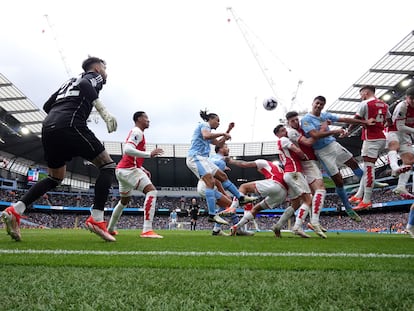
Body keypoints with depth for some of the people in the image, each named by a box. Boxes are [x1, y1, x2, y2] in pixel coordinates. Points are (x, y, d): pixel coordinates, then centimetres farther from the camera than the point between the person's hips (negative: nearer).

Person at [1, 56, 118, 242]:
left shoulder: (70, 81, 35)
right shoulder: (94, 77, 14)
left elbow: (47, 105, 29)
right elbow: (84, 85, -12)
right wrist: (104, 111, -19)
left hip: (48, 128, 8)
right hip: (70, 126, -8)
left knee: (55, 178, 22)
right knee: (107, 166, 0)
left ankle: (15, 210, 7)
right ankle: (96, 219, -13)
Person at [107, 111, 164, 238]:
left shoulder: (135, 132, 23)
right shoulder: (137, 132, -8)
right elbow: (128, 150, -25)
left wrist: (142, 170, 21)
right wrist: (149, 154, -28)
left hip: (122, 169, 11)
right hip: (129, 169, -11)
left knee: (125, 200, 25)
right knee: (152, 191, -20)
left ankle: (110, 228, 39)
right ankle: (147, 230, -31)